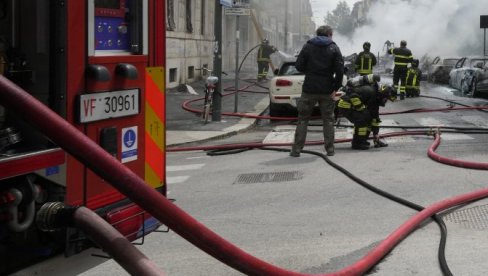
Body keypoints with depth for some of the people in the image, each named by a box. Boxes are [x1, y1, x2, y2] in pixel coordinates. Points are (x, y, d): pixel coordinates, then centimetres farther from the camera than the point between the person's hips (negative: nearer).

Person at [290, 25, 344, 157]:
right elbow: (340, 70, -8)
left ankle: (296, 149, 4)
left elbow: (299, 66, -2)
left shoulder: (308, 46, 2)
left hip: (309, 89, 0)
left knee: (303, 119, 7)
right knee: (328, 120, 11)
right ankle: (330, 149, 9)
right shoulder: (334, 48, 0)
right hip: (327, 90, 0)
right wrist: (336, 88, -2)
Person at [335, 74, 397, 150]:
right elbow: (353, 96, -34)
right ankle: (357, 143, -9)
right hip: (345, 105, -10)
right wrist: (362, 108, -25)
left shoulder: (376, 96, 8)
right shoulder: (369, 91, -23)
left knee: (369, 117, 9)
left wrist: (376, 134, 10)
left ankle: (362, 141, 16)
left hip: (352, 105, 10)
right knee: (362, 118, -19)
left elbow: (375, 115, 12)